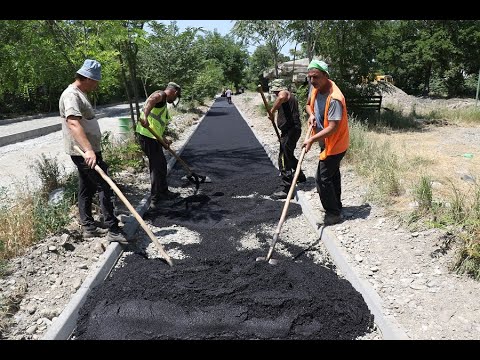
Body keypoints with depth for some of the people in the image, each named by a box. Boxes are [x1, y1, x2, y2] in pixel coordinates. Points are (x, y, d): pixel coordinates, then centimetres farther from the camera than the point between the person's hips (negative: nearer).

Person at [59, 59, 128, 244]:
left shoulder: (79, 94, 16)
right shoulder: (71, 95, -18)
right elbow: (73, 124, -34)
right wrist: (88, 150, -45)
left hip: (85, 151, 10)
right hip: (85, 153, -10)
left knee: (87, 189, 13)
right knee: (105, 187, -9)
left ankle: (88, 227, 22)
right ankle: (113, 230, -4)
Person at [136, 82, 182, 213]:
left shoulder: (163, 103, 24)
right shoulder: (161, 94, -6)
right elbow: (150, 101, -31)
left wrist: (164, 139, 24)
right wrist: (145, 117, -45)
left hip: (153, 137, 10)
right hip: (147, 136, -10)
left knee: (162, 164, 19)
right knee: (156, 167, -8)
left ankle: (163, 192, 34)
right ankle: (154, 200, -3)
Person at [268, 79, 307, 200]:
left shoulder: (284, 93, -9)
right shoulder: (290, 96, 24)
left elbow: (281, 97, -37)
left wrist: (272, 111, -28)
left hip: (290, 131, -11)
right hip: (292, 130, 11)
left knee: (284, 160, -10)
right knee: (289, 156, 28)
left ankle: (287, 190, -8)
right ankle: (300, 176, 46)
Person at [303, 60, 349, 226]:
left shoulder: (334, 98, -30)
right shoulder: (315, 87, -3)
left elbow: (332, 128, -33)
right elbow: (308, 105, 16)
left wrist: (311, 140, -36)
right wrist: (311, 115, -6)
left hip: (335, 144, -10)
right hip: (326, 142, 10)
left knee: (322, 178, -7)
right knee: (332, 175, 21)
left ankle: (333, 213, 6)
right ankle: (336, 206, 39)